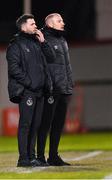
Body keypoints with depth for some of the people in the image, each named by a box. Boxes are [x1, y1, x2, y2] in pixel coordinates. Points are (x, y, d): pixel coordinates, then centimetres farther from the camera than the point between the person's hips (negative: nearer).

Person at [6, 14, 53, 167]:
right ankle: (23, 159, -7)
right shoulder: (16, 45, -4)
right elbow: (14, 68, -12)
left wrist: (43, 42, 6)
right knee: (25, 124, -8)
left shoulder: (36, 42, 18)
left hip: (39, 91, 7)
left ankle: (31, 156, 14)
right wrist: (29, 82, -14)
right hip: (26, 91, -7)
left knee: (35, 124, 9)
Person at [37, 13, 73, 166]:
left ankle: (53, 156, 16)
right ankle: (40, 156, -1)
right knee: (46, 123, -5)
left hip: (64, 90, 8)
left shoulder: (62, 40, 19)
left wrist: (70, 84, 18)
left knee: (59, 124, 10)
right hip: (51, 89, -8)